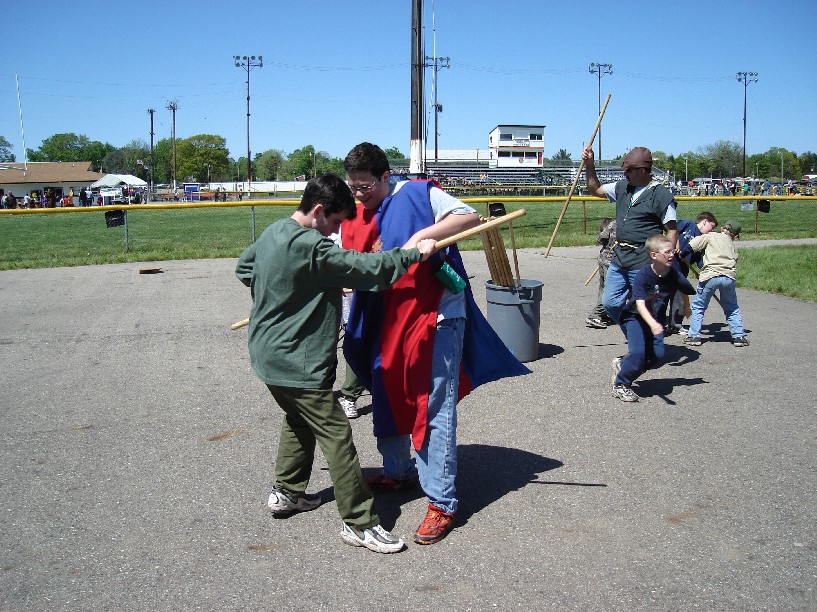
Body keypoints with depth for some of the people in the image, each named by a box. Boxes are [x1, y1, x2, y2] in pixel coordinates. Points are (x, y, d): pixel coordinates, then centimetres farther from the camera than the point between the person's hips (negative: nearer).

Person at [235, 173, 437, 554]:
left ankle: (287, 492, 40)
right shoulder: (312, 248, -23)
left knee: (299, 420, 28)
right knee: (336, 436, -3)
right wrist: (415, 253, -17)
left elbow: (243, 268, 22)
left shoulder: (272, 233, 6)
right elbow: (366, 268, -25)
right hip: (297, 363, -10)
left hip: (268, 353, 10)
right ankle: (359, 524, 4)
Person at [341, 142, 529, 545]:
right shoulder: (356, 219, 10)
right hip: (388, 323, 7)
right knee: (388, 397, 19)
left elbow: (471, 217, -13)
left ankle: (441, 502, 4)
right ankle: (398, 472, 41)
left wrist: (422, 236, -23)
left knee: (435, 410, -5)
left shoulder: (418, 194, -7)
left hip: (436, 318, -7)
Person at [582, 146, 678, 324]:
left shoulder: (661, 195, -10)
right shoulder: (622, 187, 9)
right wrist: (589, 165, 11)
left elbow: (672, 231, -9)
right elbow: (595, 190, 23)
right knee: (610, 303, 11)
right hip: (619, 258, 7)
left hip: (643, 263, -7)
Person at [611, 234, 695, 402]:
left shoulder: (675, 276, -13)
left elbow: (690, 292, 8)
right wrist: (652, 324, -46)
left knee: (657, 356, -9)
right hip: (635, 317, -5)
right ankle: (620, 385, 1)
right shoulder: (643, 275, -24)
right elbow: (640, 304, -32)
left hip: (655, 320, 5)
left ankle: (622, 364, 17)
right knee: (638, 353, -22)